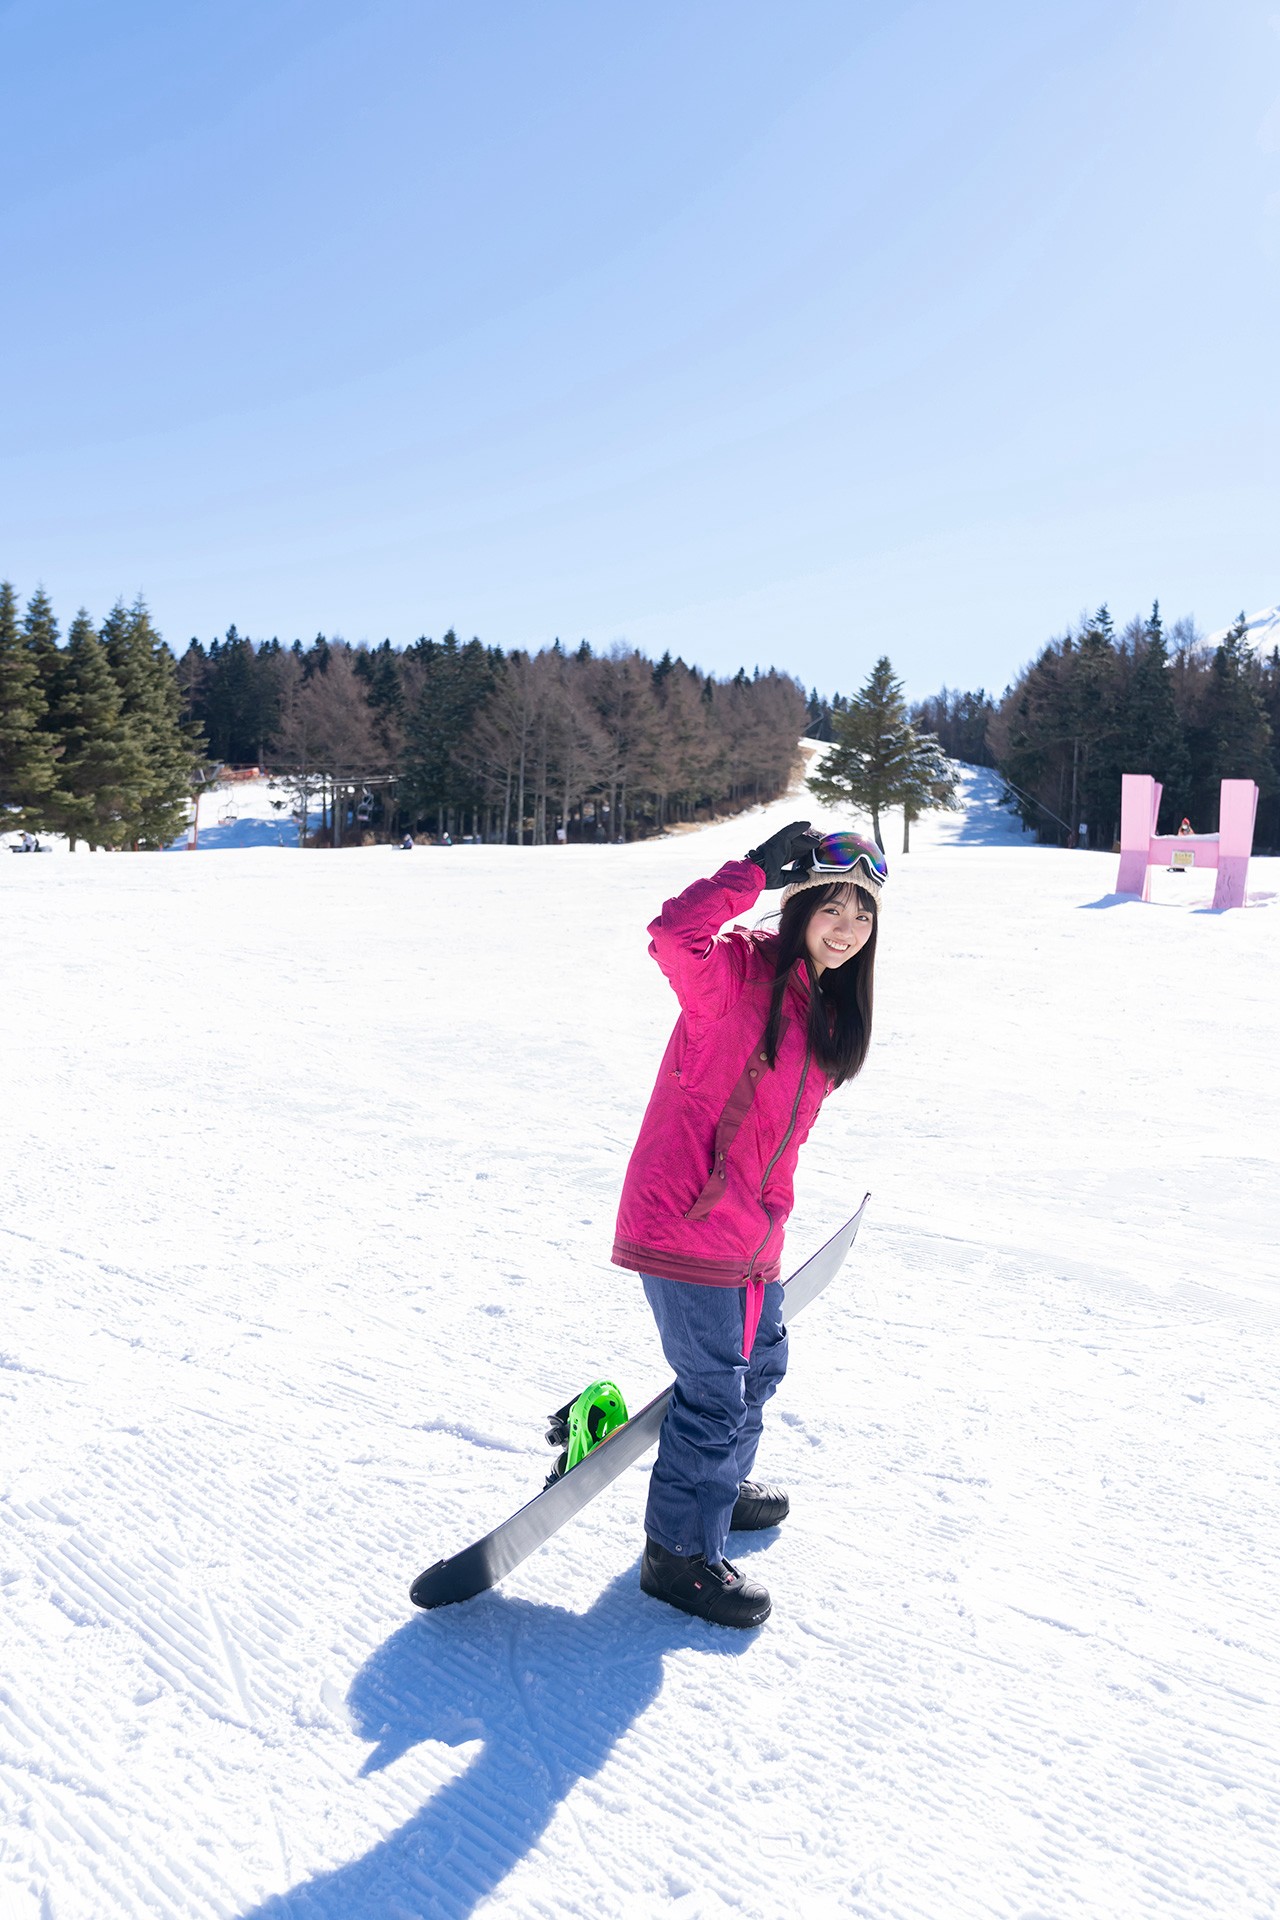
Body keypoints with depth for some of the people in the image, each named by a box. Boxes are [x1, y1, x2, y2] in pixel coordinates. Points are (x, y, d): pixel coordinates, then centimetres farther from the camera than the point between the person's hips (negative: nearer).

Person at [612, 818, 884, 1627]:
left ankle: (720, 1484, 50)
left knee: (761, 1362, 25)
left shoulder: (828, 1004, 11)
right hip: (685, 1218, -9)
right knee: (716, 1390, -1)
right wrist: (758, 870, -29)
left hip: (752, 1227, 9)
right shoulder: (739, 971, -15)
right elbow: (675, 936, -38)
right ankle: (681, 1553, 20)